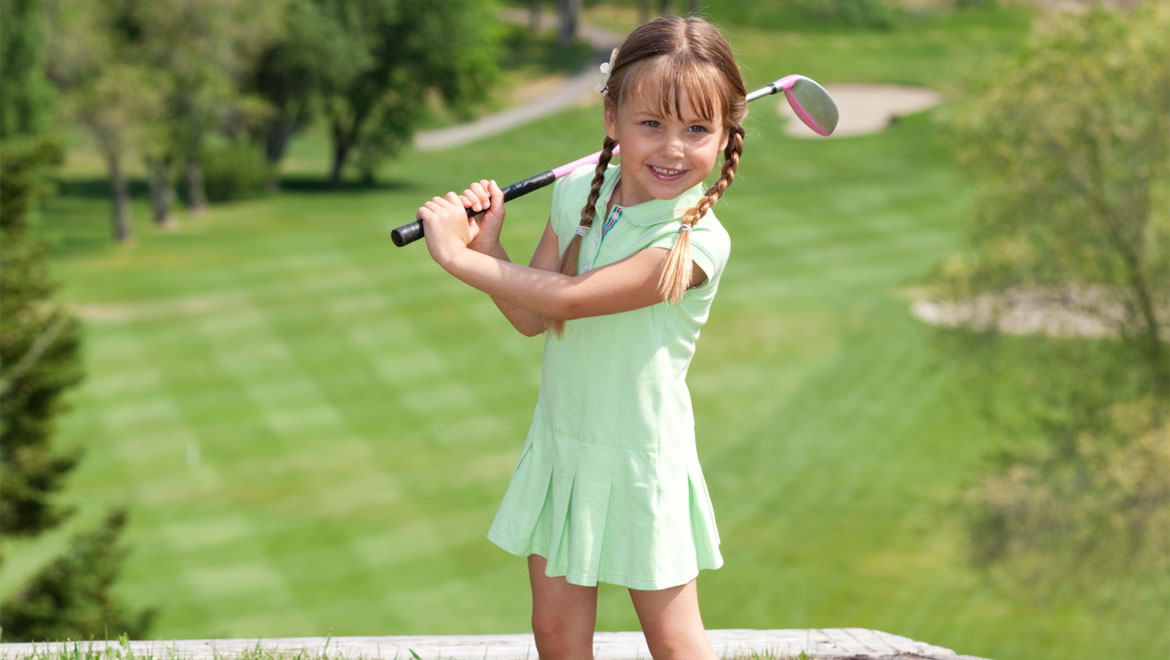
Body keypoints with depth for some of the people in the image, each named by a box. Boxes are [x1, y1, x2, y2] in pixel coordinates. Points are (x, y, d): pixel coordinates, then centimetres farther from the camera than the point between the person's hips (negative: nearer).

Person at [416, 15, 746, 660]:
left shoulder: (697, 241, -23)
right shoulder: (577, 195, -2)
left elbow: (569, 298, -27)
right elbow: (531, 318, 0)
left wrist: (458, 255, -21)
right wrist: (486, 247, -16)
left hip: (641, 461, -5)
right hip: (560, 443, 5)